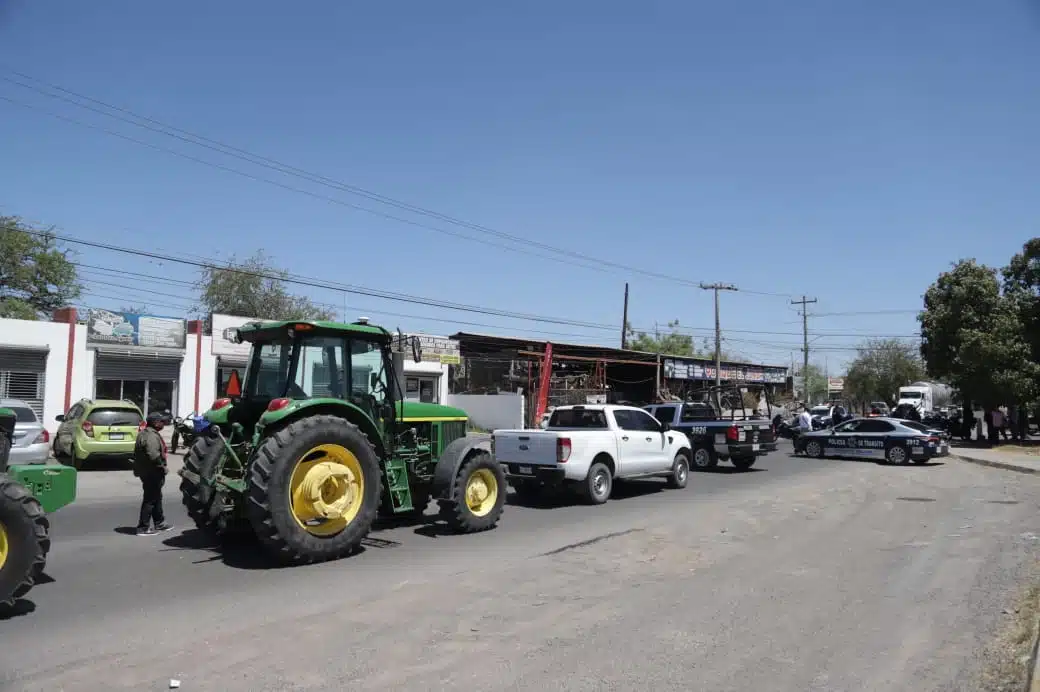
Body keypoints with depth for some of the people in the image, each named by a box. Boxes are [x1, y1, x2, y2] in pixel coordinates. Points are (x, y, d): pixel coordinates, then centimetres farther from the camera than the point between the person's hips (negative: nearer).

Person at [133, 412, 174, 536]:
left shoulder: (144, 433, 13)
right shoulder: (152, 436, -21)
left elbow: (138, 453, 19)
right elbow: (154, 455, -33)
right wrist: (162, 466, -18)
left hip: (146, 471, 11)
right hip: (152, 473, -11)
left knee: (157, 497, 20)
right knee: (150, 499, -3)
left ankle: (159, 522, 31)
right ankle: (143, 527, 3)